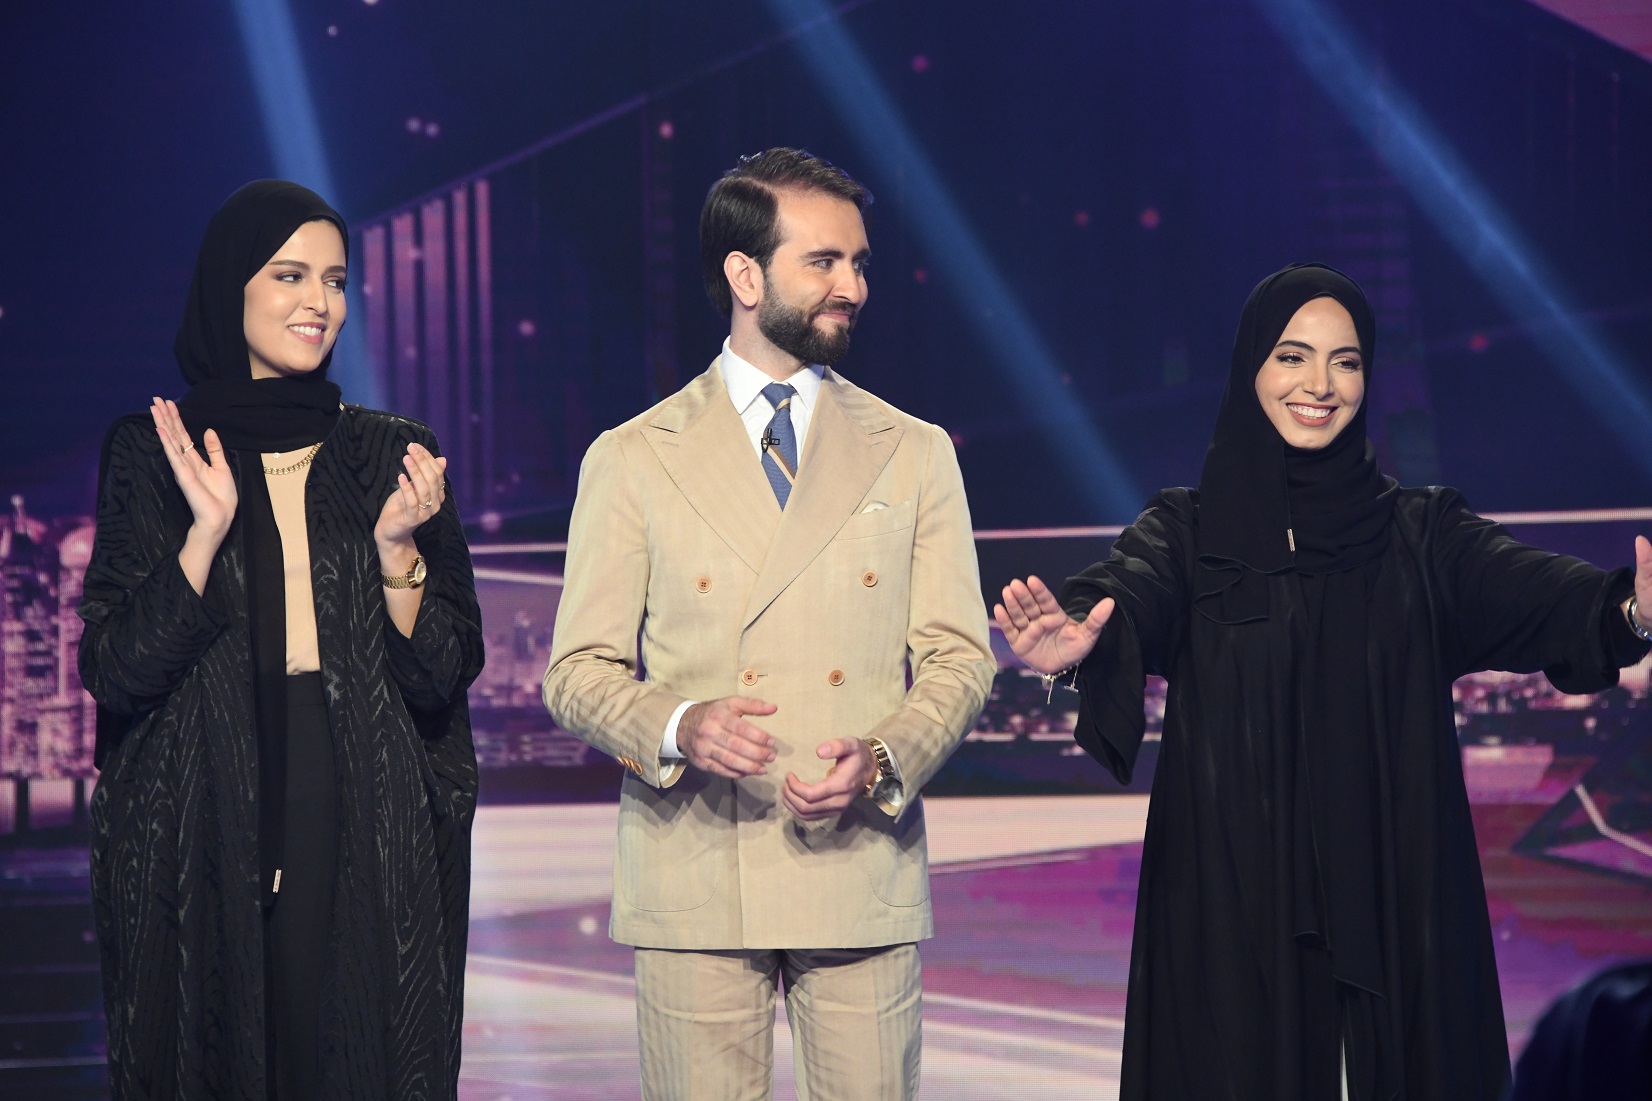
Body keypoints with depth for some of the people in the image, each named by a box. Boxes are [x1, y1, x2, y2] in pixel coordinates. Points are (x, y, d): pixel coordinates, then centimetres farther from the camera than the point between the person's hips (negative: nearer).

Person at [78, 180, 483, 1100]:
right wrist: (209, 528, -14)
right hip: (205, 849, -1)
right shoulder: (153, 455, 4)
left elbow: (444, 677, 4)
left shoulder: (392, 458, 8)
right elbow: (115, 672, -4)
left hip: (369, 855, 1)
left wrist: (397, 546, -11)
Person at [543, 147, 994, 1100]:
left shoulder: (915, 455, 11)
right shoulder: (632, 461, 6)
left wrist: (882, 759, -11)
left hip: (861, 870, 1)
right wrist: (677, 728, -16)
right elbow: (580, 670, 4)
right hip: (694, 880, -1)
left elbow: (959, 657, 8)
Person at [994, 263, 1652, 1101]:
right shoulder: (1188, 528, 5)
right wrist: (1075, 638, -39)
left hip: (1394, 902, 1)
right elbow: (1131, 594, -15)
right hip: (1231, 903, -1)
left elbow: (1526, 590, -9)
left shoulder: (1420, 532, 8)